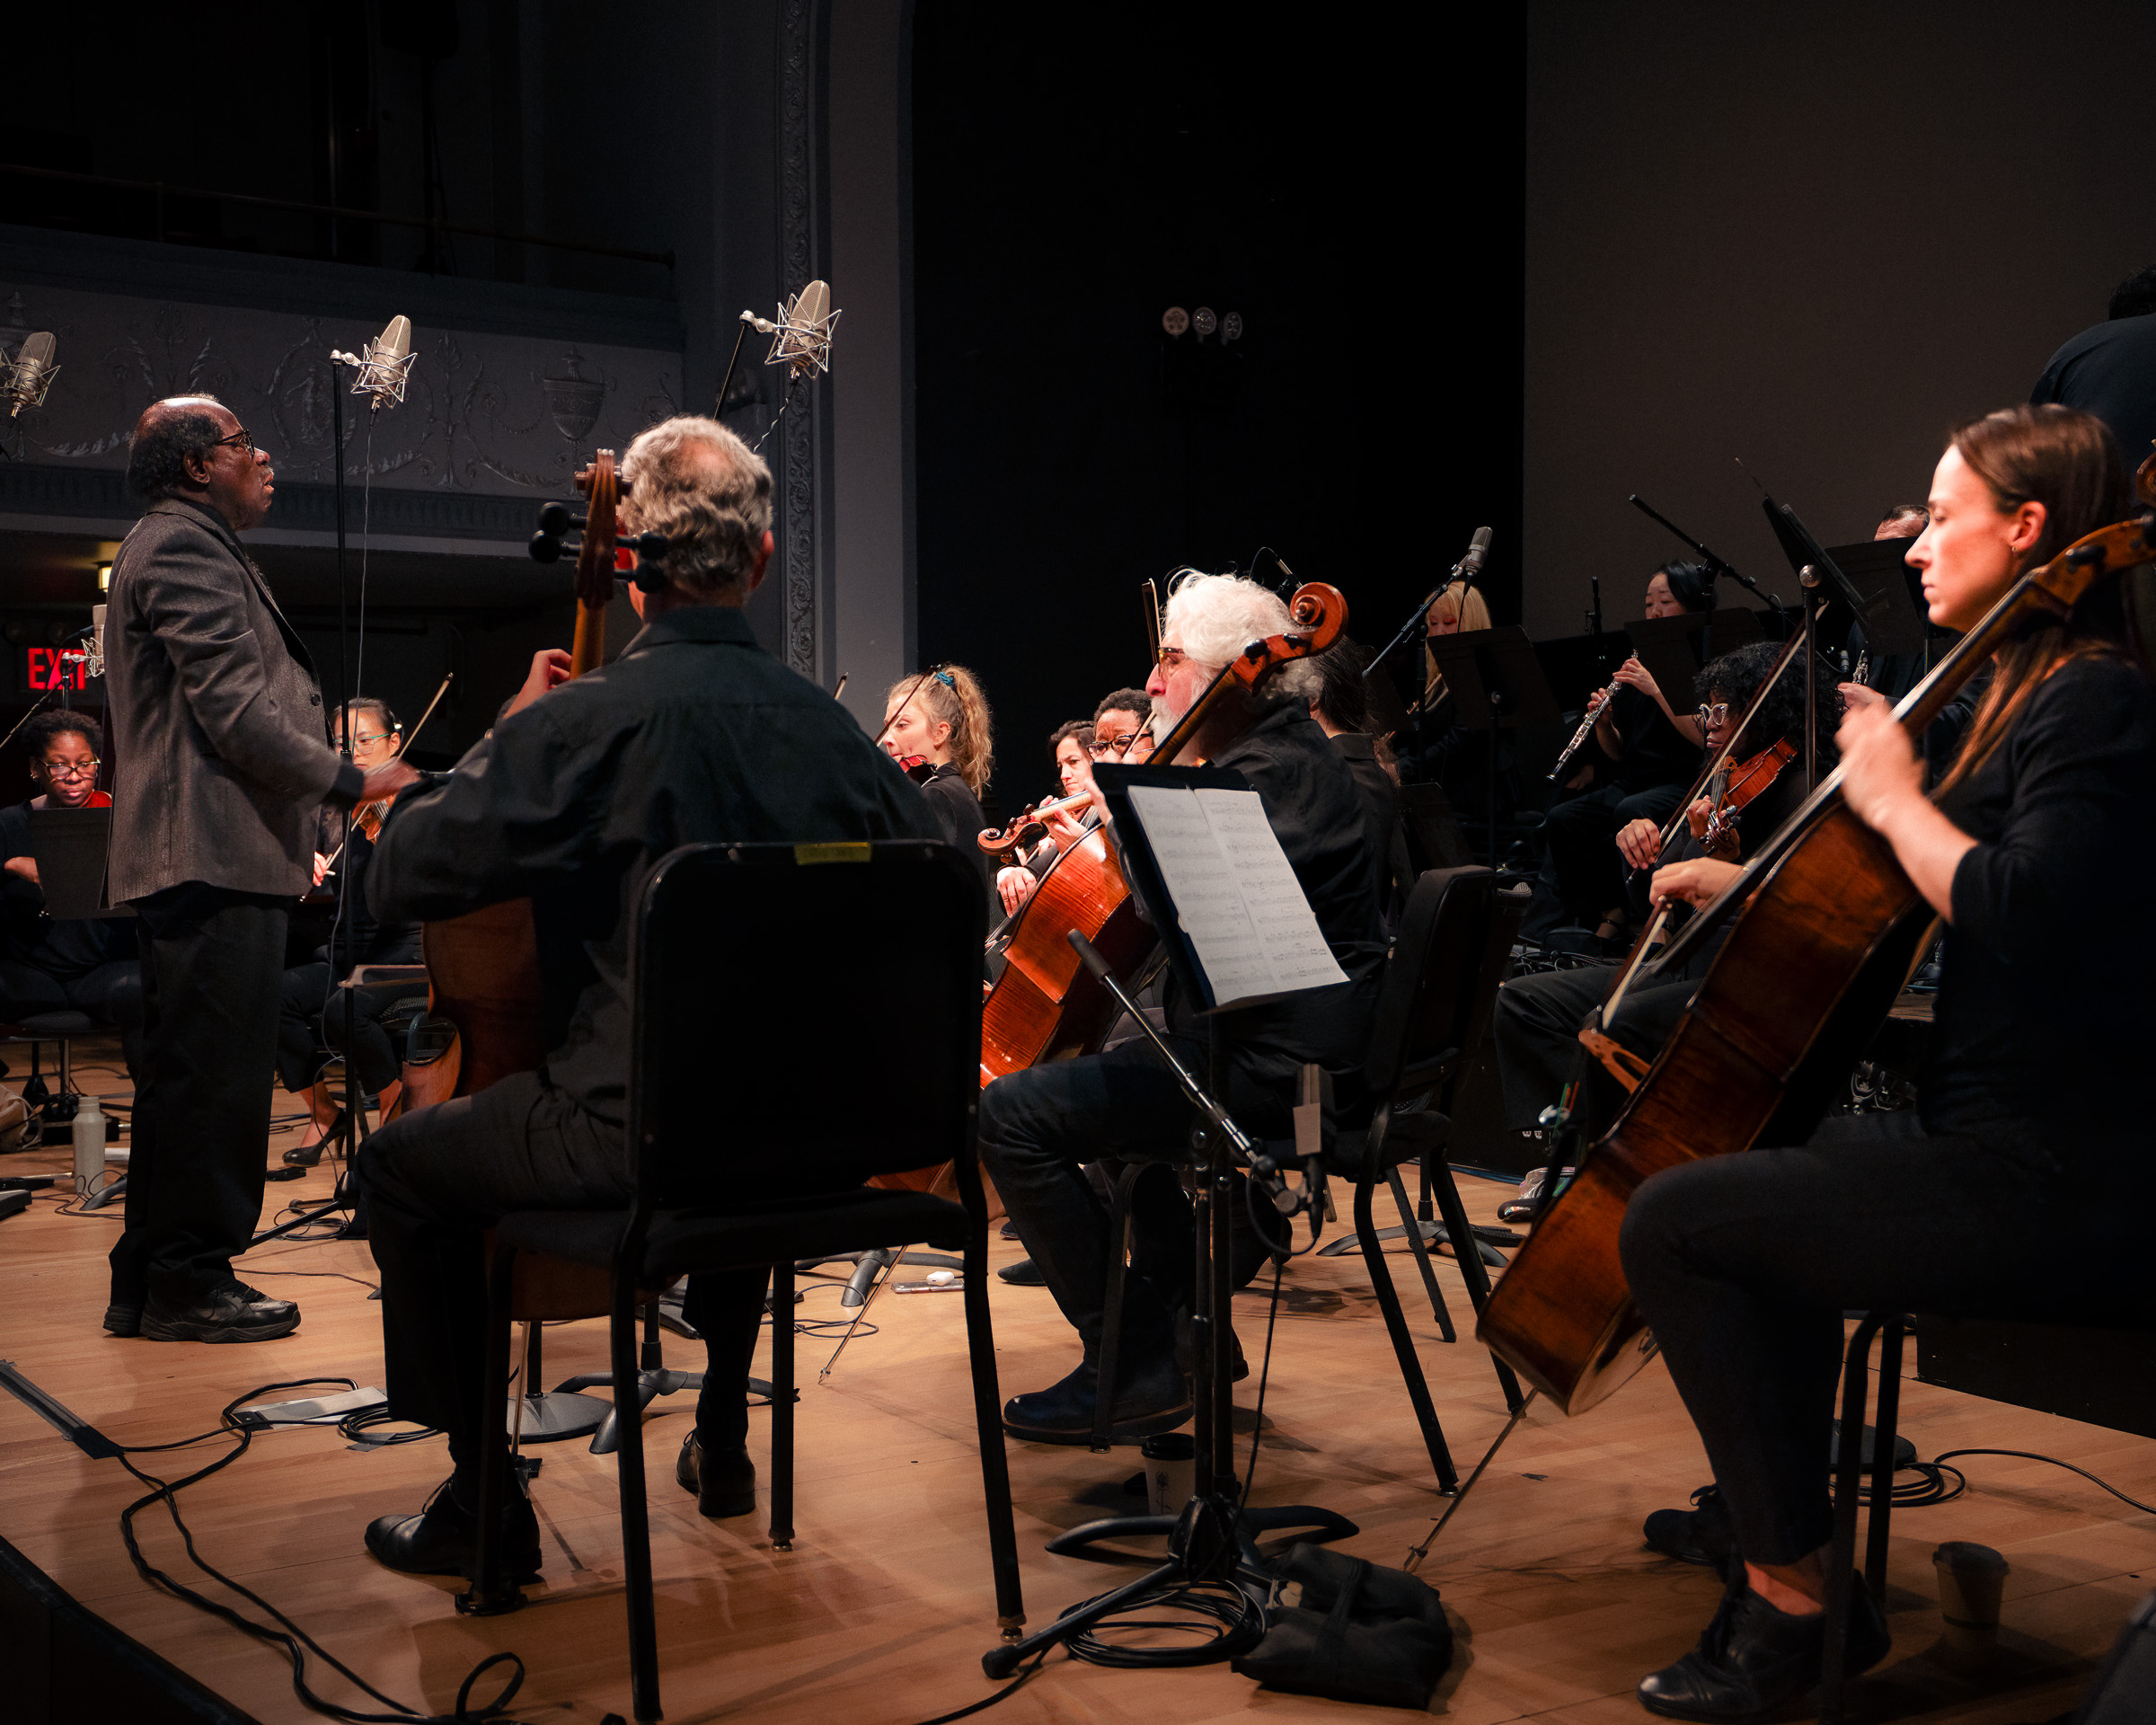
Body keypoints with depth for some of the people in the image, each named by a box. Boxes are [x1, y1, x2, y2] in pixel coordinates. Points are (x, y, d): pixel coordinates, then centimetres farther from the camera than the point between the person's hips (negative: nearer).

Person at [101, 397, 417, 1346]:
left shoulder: (187, 547, 26)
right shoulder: (184, 548, -9)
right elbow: (236, 713, -19)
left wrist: (291, 836, 25)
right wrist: (351, 781, -12)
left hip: (205, 857, 11)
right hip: (211, 852, -11)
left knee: (188, 1076, 14)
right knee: (215, 1072, -8)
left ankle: (150, 1282, 20)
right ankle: (190, 1284, -1)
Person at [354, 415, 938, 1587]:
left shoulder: (586, 722, -17)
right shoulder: (825, 724, -1)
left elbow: (398, 880, -9)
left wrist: (506, 737, 4)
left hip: (631, 1137, -6)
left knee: (403, 1163, 18)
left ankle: (483, 1499, 21)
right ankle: (723, 1438, 46)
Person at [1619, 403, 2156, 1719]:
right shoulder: (2038, 693, 17)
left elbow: (2020, 912, -30)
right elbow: (1875, 905, 26)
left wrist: (1894, 797, -16)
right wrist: (1751, 888, 18)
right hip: (2006, 1142, 11)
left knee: (1676, 1221, -12)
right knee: (1771, 1177, 27)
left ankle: (1796, 1590, -3)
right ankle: (1769, 1505, 36)